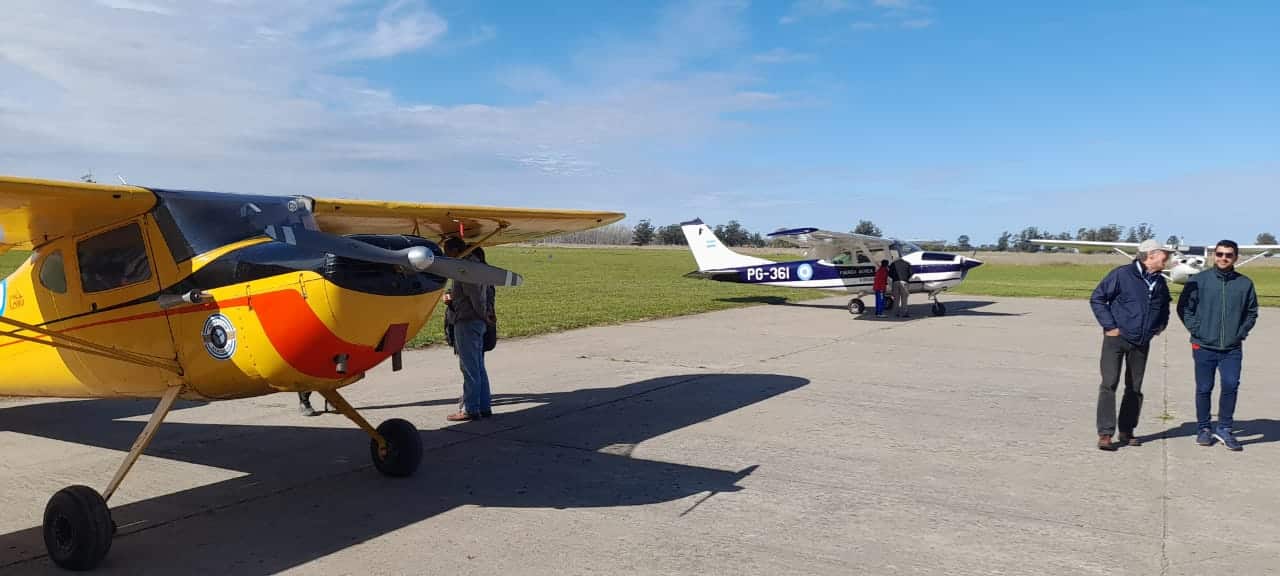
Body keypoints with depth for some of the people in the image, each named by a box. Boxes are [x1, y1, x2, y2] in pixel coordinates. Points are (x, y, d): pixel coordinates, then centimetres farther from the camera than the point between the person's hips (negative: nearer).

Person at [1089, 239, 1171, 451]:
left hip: (1142, 343, 6)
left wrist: (1161, 324, 14)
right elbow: (1097, 298, -9)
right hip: (1117, 338, -6)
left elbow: (1164, 305, 30)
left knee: (1135, 388, 10)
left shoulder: (1160, 282, 10)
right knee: (1109, 384, -11)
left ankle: (1126, 431, 20)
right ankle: (1105, 434, -10)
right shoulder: (1122, 274, -11)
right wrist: (1109, 326, -12)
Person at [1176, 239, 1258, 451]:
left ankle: (1224, 428, 5)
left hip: (1232, 348, 1)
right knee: (1204, 389, 7)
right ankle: (1203, 428, 21)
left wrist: (1241, 333, 3)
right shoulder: (1198, 280, -3)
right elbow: (1184, 308, 2)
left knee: (1231, 385, -12)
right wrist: (1196, 330, -5)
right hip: (1204, 346, -1)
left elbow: (1251, 312, 14)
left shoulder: (1245, 283, 4)